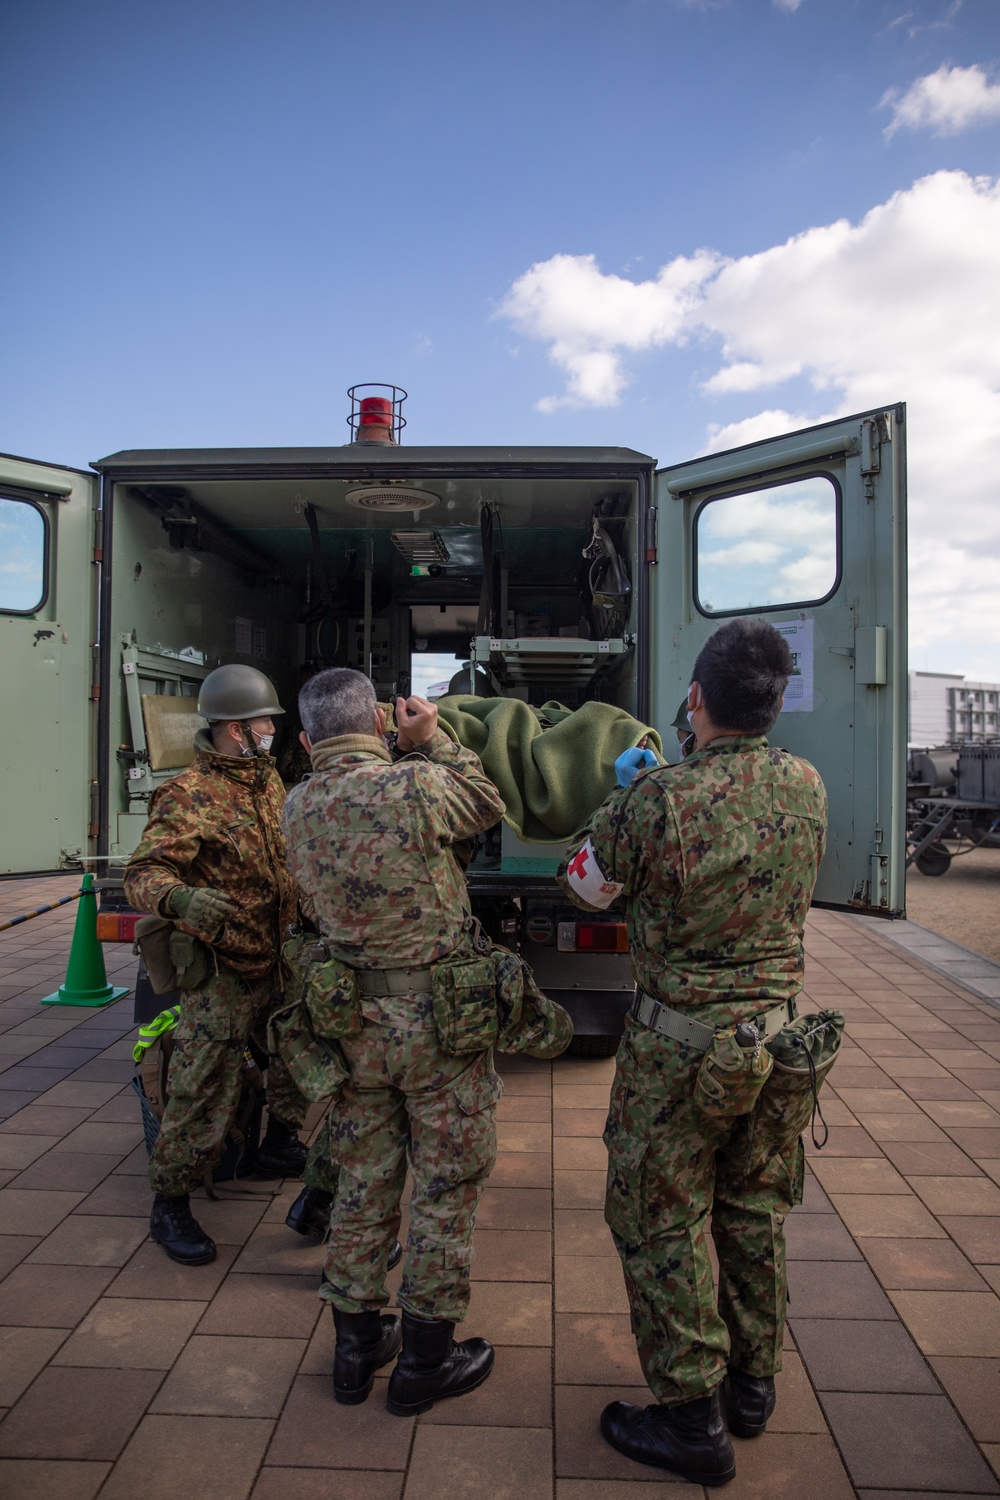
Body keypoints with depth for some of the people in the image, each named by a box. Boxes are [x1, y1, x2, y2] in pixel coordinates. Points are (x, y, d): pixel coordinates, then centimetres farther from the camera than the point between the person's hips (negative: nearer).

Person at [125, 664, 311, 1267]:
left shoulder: (269, 778, 8)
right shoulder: (188, 797, -18)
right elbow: (144, 873, -24)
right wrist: (180, 899, -44)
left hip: (279, 961, 8)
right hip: (223, 972, -8)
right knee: (205, 1095, -3)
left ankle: (279, 1144, 43)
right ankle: (170, 1205, 17)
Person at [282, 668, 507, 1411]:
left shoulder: (297, 809, -3)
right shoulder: (415, 787, -21)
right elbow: (488, 805, -2)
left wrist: (411, 753, 10)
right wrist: (431, 740, 4)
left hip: (355, 1018, 5)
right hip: (438, 1016, -5)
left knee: (363, 1181, 20)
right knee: (447, 1187, 12)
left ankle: (356, 1347, 35)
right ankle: (425, 1361, 27)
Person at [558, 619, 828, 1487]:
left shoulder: (660, 800, -23)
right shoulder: (808, 787, -5)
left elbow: (588, 885, -6)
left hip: (680, 1037, -6)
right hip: (777, 1025, 6)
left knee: (664, 1221, 11)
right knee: (754, 1211, 22)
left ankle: (692, 1422, 25)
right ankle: (753, 1384, 40)